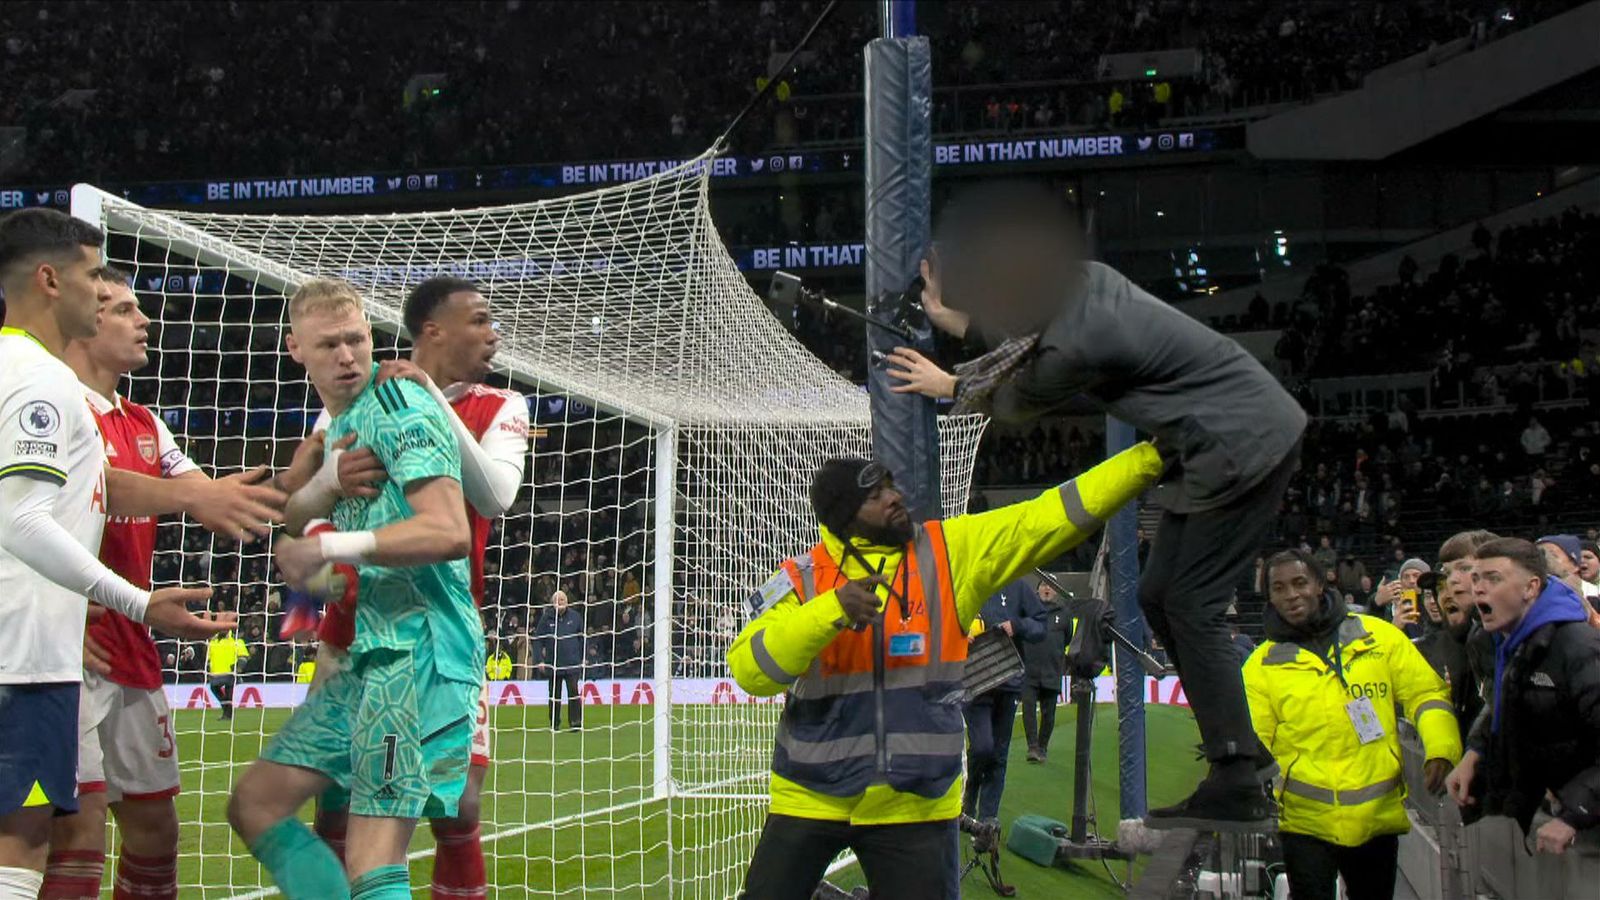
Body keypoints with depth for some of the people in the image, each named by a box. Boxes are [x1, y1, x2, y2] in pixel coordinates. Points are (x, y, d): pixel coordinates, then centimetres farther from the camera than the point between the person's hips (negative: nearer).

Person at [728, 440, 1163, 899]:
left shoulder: (952, 551, -2)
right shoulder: (801, 579, -5)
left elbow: (1053, 515, -6)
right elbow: (749, 669, -17)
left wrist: (1150, 458, -13)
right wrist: (832, 610, -30)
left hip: (917, 804, 1)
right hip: (809, 798, 0)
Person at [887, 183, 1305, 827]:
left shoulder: (1072, 345, -26)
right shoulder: (1080, 278, -2)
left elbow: (1014, 404, -4)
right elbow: (1025, 350, 16)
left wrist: (948, 386, 12)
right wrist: (959, 319, 5)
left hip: (1242, 447, -9)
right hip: (1218, 441, 9)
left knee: (1194, 609, -8)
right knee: (1158, 597, 10)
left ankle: (1237, 788, -5)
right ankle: (1241, 749, 18)